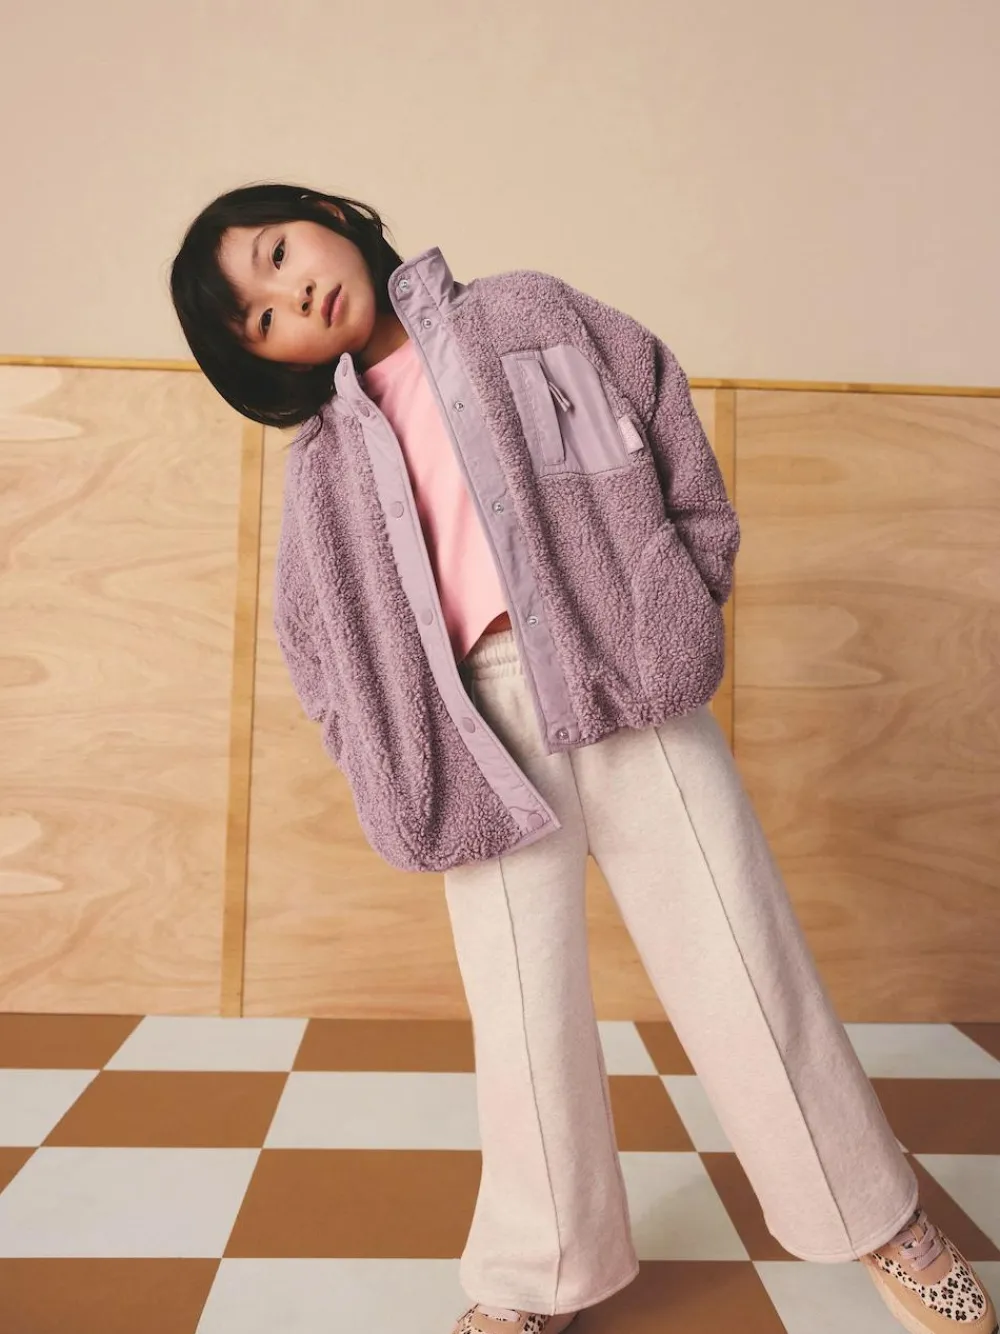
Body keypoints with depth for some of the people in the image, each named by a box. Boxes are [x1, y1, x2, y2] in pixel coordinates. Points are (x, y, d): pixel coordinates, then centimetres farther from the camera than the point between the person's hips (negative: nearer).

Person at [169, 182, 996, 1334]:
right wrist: (394, 757, 1)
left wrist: (687, 599, 2)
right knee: (524, 1005, 4)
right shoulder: (326, 455, 13)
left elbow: (661, 411, 9)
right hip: (486, 722, 2)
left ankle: (880, 1223, 25)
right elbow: (317, 642, 14)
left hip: (623, 678, -1)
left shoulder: (529, 314, 11)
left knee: (737, 954, 3)